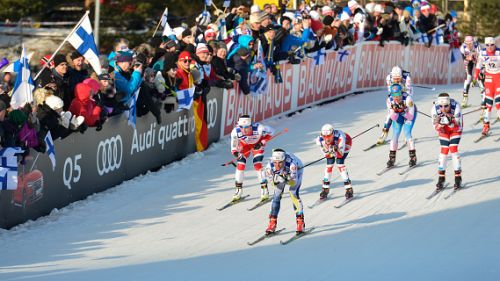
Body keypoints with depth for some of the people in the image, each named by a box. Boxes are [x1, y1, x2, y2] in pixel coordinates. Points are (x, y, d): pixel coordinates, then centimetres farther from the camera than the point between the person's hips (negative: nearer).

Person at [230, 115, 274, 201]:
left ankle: (264, 189, -4)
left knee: (257, 164, -16)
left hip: (257, 145, -2)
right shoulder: (235, 132, -35)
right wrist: (235, 152, -42)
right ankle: (239, 190, 9)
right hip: (245, 145, 2)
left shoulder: (258, 128, -40)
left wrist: (262, 143, -29)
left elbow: (270, 132, -20)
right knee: (240, 164, -8)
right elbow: (234, 147, -20)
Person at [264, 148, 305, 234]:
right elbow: (272, 182, -21)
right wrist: (275, 180, -43)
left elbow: (294, 182, -36)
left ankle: (300, 222, -10)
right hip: (279, 174, 3)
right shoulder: (270, 166, -35)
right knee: (276, 195, -3)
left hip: (296, 170, -3)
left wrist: (287, 179, -55)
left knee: (293, 193, -18)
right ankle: (272, 222, 10)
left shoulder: (291, 163, -44)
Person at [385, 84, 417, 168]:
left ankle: (413, 157, -8)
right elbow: (393, 118, -21)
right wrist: (394, 111, -40)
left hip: (409, 114, -3)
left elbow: (411, 117, -30)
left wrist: (403, 112, -46)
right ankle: (391, 158, 5)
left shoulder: (408, 99, -37)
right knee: (395, 134, -6)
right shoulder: (390, 100, -28)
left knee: (407, 133, -18)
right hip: (398, 115, 3)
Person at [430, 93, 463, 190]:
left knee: (453, 149, -13)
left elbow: (458, 127, -30)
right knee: (444, 150, -6)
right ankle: (441, 179, 4)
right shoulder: (435, 109, -30)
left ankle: (458, 178, -4)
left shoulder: (456, 107, -36)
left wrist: (452, 120, -47)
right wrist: (438, 124, -42)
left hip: (455, 129, -2)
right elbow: (437, 128, -20)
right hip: (444, 129, 2)